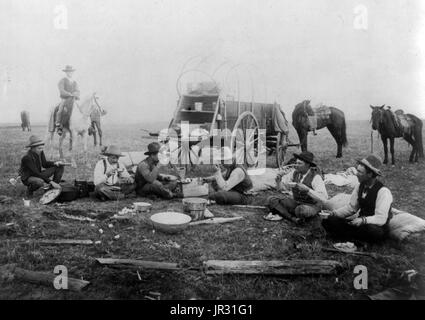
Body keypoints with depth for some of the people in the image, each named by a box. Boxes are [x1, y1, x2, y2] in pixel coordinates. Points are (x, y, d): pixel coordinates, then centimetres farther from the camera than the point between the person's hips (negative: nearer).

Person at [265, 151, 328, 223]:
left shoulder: (315, 177, -24)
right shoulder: (294, 172, -8)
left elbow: (324, 197, -33)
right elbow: (281, 185, 1)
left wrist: (306, 189, -42)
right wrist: (278, 179, -23)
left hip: (311, 206, -6)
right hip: (296, 203, 6)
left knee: (300, 210, -41)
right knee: (271, 200, -12)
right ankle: (293, 218, -17)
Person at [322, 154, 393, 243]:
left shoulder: (383, 191, -19)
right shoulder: (360, 186, 2)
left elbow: (381, 219, -23)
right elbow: (351, 207, 9)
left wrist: (363, 220, -40)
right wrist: (333, 213, -6)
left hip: (375, 227, -6)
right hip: (360, 223, 6)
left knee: (373, 231, -43)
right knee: (327, 221, -11)